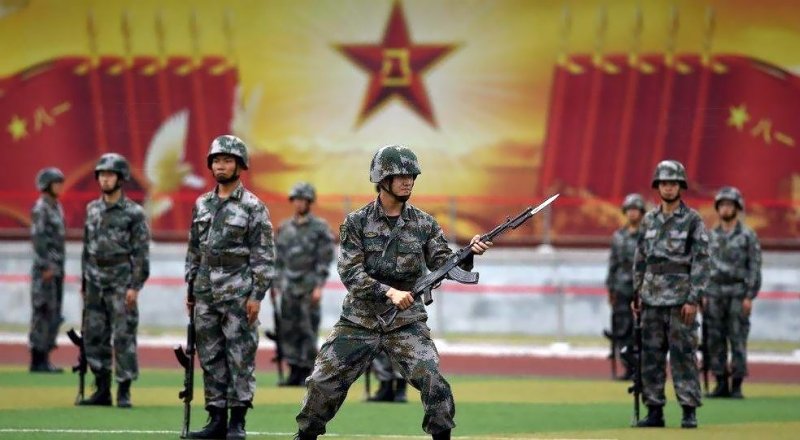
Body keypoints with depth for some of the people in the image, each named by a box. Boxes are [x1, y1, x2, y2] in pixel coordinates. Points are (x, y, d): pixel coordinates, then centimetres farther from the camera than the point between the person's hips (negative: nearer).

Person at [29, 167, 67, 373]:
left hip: (57, 267, 9)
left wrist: (59, 267, 16)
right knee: (43, 312, -7)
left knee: (54, 315, 9)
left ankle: (45, 359, 13)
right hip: (45, 267, -9)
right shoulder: (40, 208, -11)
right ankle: (37, 361, -5)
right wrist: (46, 266, -20)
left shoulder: (56, 207, 15)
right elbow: (37, 237, -17)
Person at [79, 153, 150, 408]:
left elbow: (141, 252, -8)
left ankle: (124, 392, -1)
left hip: (121, 283, -6)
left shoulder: (133, 213, -6)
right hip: (95, 282, 6)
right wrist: (84, 284, 15)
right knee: (94, 337, 6)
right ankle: (102, 391, 13)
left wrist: (135, 286, -14)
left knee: (123, 337, -5)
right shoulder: (92, 209, 12)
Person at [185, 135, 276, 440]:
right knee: (210, 357, 7)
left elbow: (264, 255, -6)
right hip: (205, 292, 5)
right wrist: (189, 288, 13)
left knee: (240, 357, -3)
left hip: (238, 292, -5)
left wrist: (257, 296, -12)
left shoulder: (253, 207, -4)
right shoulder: (202, 205, 12)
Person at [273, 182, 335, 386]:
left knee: (308, 330, -6)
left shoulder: (320, 227, -1)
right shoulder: (284, 228, 13)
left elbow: (325, 258, -5)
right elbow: (278, 258, 17)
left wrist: (319, 286, -12)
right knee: (288, 329, 3)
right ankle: (294, 371, 7)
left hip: (309, 285, -5)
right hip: (289, 285, 5)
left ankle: (307, 373, -3)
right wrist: (276, 284, 10)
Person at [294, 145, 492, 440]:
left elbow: (443, 265, -4)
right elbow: (350, 273, -13)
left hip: (407, 323, 1)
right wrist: (389, 292, -26)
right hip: (359, 320, 0)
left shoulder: (424, 224, 2)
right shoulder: (357, 222, -4)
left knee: (432, 380, -18)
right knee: (323, 383, 1)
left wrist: (469, 255, -25)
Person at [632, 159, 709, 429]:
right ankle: (654, 411, 10)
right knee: (651, 356, 5)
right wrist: (637, 294, 10)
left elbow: (701, 262, -7)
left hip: (680, 299, -5)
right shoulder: (649, 220, 12)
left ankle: (689, 411, -2)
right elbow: (640, 259, 16)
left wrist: (694, 299, -13)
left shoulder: (693, 220, -3)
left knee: (683, 356, -5)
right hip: (652, 299, 5)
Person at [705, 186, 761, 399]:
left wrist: (749, 297, -12)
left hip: (738, 295, -4)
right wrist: (702, 294, 5)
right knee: (715, 341, 3)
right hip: (714, 294, 4)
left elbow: (754, 267, -5)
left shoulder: (748, 236, -2)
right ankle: (721, 385, 9)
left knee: (738, 341, -5)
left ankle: (737, 386, -2)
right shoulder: (711, 236, 12)